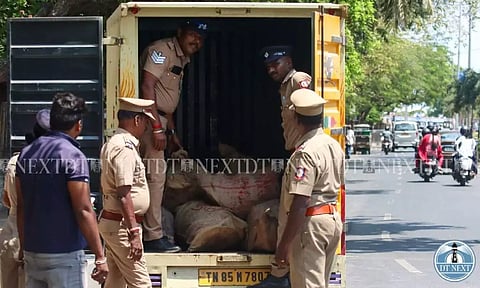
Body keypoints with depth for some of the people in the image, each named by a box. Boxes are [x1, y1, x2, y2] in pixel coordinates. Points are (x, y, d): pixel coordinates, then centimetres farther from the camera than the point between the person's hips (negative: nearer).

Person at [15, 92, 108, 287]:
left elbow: (21, 207, 13)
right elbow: (83, 211, -17)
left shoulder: (26, 154, 8)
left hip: (32, 252, 7)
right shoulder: (72, 155, -13)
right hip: (64, 255, -7)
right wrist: (100, 257, -14)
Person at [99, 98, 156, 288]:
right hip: (122, 224, -10)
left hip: (109, 220, 10)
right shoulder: (125, 148, -17)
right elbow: (123, 194, -24)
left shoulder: (111, 144, 14)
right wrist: (134, 232, -25)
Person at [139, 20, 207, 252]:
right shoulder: (163, 50, -12)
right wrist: (157, 128, -24)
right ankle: (153, 237, -11)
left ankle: (151, 234, 16)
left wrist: (171, 131, 25)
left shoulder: (182, 59, 18)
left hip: (159, 118, 10)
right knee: (155, 174, -13)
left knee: (155, 175, 11)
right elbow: (147, 86, -21)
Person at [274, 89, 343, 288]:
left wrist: (284, 244, -22)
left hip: (311, 222, -9)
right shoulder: (334, 145, 9)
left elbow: (300, 204, -24)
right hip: (333, 219, 10)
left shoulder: (305, 153, -20)